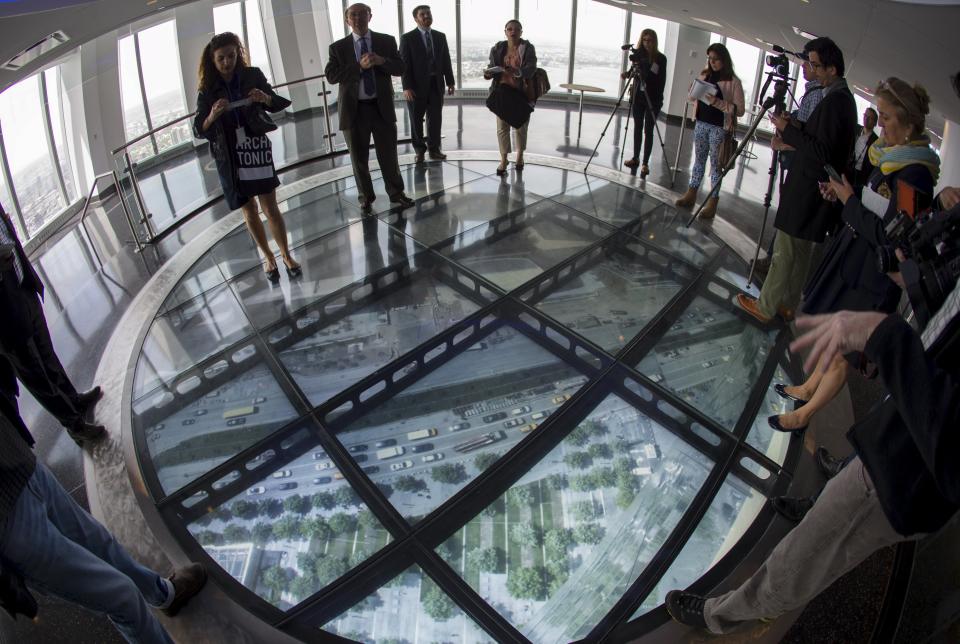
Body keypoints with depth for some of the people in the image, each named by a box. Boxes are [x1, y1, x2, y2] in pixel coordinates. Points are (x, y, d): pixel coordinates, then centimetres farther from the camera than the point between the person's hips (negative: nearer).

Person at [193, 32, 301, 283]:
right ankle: (268, 257, 27)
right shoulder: (208, 91, -5)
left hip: (257, 151, -1)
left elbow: (278, 104, 3)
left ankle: (286, 255, 16)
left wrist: (265, 98, -19)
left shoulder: (253, 76, -5)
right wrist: (213, 115, -26)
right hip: (230, 159, 1)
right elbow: (199, 131, -6)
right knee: (249, 211, 11)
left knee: (271, 208, 0)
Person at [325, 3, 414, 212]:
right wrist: (359, 66, -20)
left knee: (389, 154, 7)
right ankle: (366, 197, 25)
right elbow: (331, 75, -10)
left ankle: (396, 193, 23)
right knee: (359, 158, 9)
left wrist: (381, 61, -20)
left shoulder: (387, 41, 4)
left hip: (382, 107, 0)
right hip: (354, 109, 0)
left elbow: (400, 68, -1)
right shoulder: (338, 47, 1)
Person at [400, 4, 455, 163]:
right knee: (416, 120, 7)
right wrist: (407, 87, -17)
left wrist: (450, 82, 4)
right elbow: (404, 64, -8)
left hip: (436, 84, 3)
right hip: (418, 85, -3)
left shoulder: (440, 36, 10)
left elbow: (446, 61, 10)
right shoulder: (407, 38, -3)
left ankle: (434, 149, 17)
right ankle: (420, 150, 20)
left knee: (435, 119, 6)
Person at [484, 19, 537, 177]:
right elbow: (492, 66, 8)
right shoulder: (497, 48, 1)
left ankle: (520, 155, 32)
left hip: (522, 92, -1)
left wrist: (518, 72, -36)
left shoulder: (528, 48, -6)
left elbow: (531, 68, -17)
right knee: (502, 126, -3)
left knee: (521, 125, 12)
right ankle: (503, 159, 5)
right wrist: (488, 74, -16)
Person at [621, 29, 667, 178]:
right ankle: (635, 158, 22)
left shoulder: (661, 58, -5)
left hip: (653, 99, -4)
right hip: (638, 97, 4)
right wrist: (628, 73, -8)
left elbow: (662, 81, -5)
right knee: (637, 128, 11)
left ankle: (645, 163, -2)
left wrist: (658, 100, -13)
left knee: (648, 130, -4)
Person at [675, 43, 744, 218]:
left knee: (716, 164, 0)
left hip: (719, 128, -5)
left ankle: (712, 203, 4)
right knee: (699, 159, 13)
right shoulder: (704, 75, 8)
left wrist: (717, 102, -22)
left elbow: (739, 110, -12)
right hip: (701, 123, 5)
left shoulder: (733, 81, -8)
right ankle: (691, 194, 22)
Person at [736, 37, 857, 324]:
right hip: (814, 192, 10)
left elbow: (823, 152, -24)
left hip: (808, 193, -10)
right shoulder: (843, 98, 12)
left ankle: (765, 307, 9)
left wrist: (788, 130, -17)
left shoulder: (835, 101, -19)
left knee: (785, 253, -1)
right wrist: (798, 126, 8)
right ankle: (787, 304, 27)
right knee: (800, 252, 17)